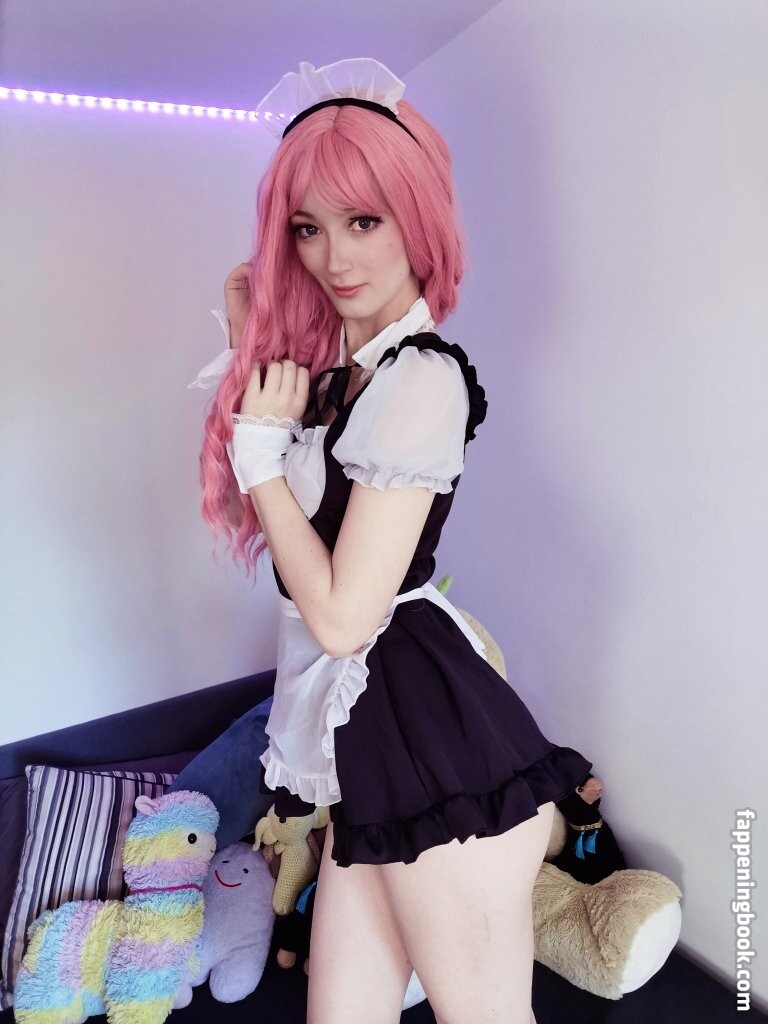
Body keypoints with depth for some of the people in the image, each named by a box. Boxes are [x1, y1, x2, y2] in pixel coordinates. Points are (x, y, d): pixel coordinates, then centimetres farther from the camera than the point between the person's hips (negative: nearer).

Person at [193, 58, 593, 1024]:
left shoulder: (420, 377, -18)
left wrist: (261, 449, -10)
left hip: (427, 735, -8)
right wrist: (251, 341, 10)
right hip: (374, 731, 9)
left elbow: (340, 615, -19)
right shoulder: (341, 359, 11)